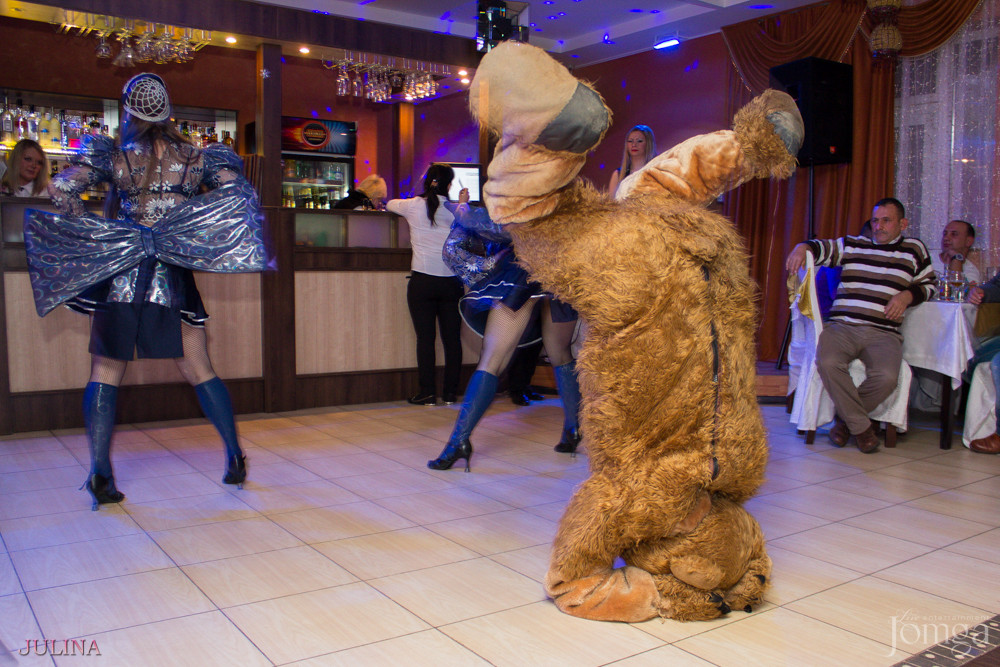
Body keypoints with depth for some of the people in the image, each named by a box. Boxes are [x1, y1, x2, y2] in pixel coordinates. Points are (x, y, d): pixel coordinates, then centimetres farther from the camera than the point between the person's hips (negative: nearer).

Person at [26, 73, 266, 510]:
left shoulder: (111, 154, 3)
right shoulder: (197, 157, 5)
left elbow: (61, 190, -7)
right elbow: (235, 191, -7)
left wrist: (97, 233, 0)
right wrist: (191, 233, 0)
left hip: (118, 274, -1)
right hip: (174, 278, 1)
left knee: (105, 372, 8)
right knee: (199, 371, 10)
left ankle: (100, 473, 2)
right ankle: (235, 457, 13)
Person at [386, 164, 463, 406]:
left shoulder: (413, 206, 1)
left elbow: (390, 204, 20)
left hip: (422, 281, -1)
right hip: (451, 282, 1)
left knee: (425, 338, 2)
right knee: (452, 338, 6)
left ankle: (427, 393, 4)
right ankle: (451, 393, 12)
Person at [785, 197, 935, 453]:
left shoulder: (915, 249, 19)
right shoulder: (852, 245, 20)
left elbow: (927, 285, 25)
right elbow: (821, 248, 14)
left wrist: (907, 295, 3)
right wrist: (802, 248, -10)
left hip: (883, 333, 0)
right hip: (842, 325, 0)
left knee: (886, 376, -30)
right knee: (828, 362, -32)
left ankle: (845, 417, -1)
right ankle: (861, 426, -11)